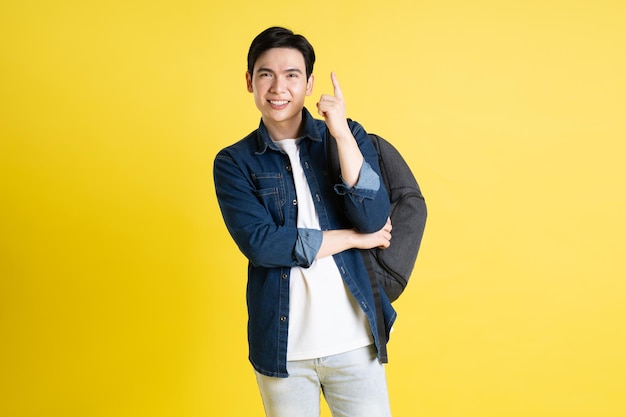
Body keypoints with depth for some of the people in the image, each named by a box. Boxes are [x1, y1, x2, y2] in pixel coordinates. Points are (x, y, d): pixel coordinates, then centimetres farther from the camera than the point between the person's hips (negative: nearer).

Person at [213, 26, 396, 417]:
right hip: (282, 346, 0)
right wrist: (355, 238, -11)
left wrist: (343, 135, -16)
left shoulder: (348, 135, 3)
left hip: (354, 340, 1)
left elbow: (374, 220, -9)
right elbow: (260, 243, -14)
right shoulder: (234, 162, 0)